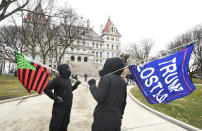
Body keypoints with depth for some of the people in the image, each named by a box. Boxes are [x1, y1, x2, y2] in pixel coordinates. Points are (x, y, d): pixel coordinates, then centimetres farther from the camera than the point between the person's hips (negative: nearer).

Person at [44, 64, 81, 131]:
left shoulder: (68, 79, 8)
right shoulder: (57, 79, -16)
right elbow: (46, 89, -16)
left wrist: (75, 85, 3)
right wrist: (56, 97, -20)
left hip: (68, 106, 8)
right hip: (59, 106, -7)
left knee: (65, 123, 21)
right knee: (55, 125, 3)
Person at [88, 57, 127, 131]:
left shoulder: (106, 78, -16)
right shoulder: (122, 81, 5)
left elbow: (99, 98, -23)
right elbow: (124, 102, 12)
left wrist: (92, 85, -10)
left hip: (103, 120, -6)